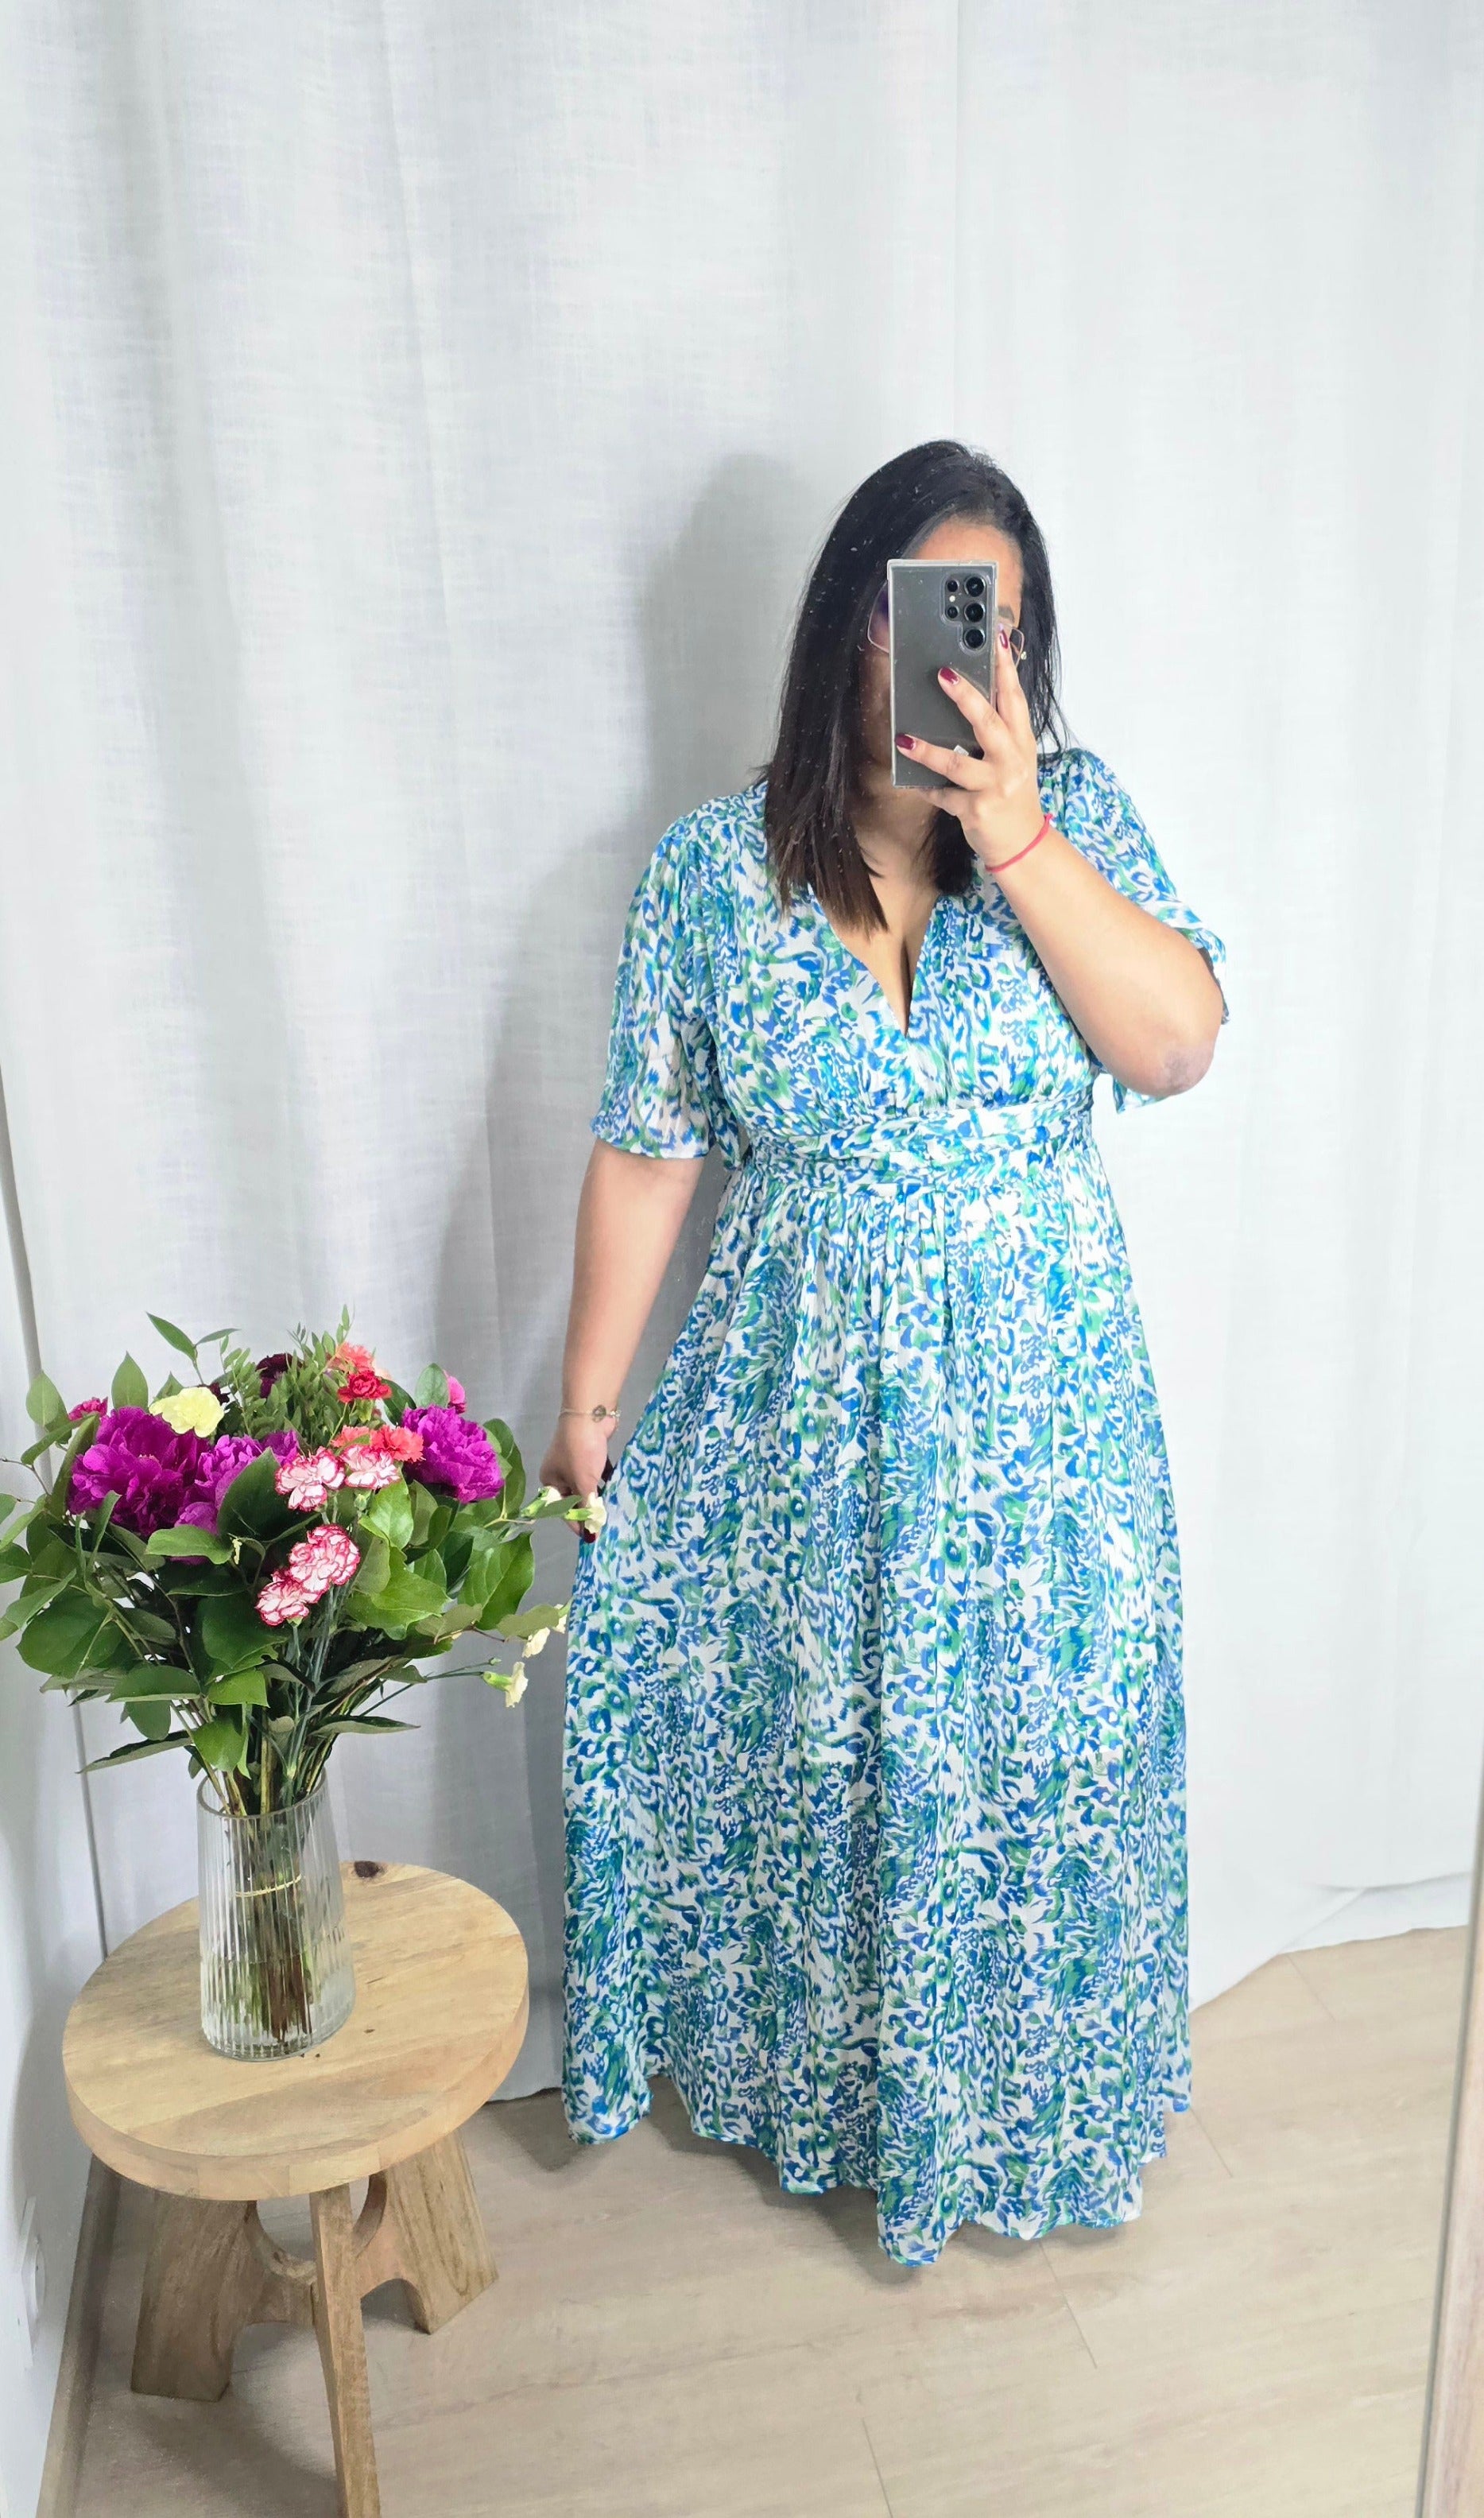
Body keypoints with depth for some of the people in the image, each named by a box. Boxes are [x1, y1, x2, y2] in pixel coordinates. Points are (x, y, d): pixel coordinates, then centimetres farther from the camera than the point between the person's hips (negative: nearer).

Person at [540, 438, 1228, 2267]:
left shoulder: (1075, 813, -3)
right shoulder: (708, 869, -5)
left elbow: (1177, 1045, -16)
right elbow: (646, 1155, -3)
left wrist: (1013, 832, -25)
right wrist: (585, 1406, -2)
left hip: (1032, 1405, 1)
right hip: (800, 1404, 0)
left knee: (1029, 1749, 15)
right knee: (800, 1745, 15)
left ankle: (1015, 2103, 44)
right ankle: (806, 2061, 45)